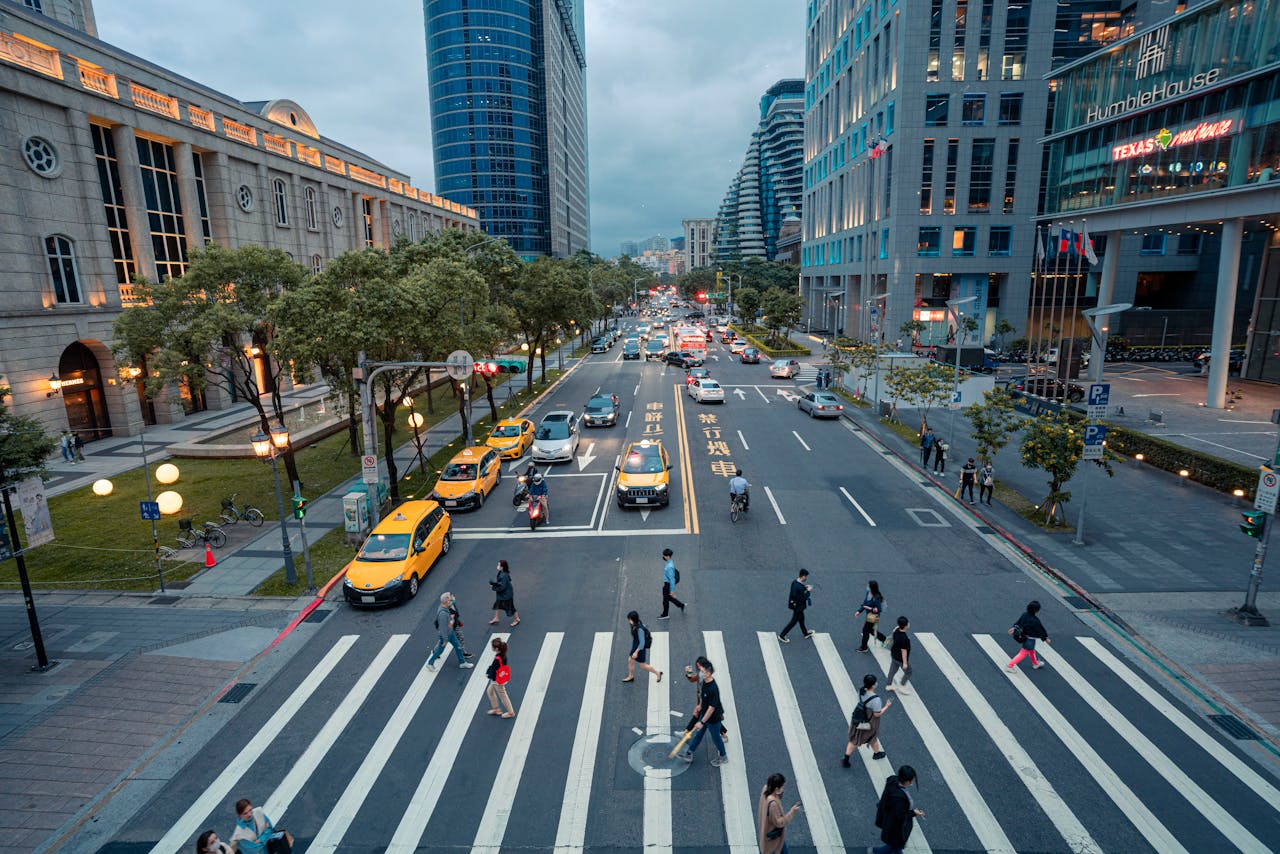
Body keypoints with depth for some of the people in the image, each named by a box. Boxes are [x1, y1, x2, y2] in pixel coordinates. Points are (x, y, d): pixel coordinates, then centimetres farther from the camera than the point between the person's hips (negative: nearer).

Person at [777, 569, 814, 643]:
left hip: (794, 603, 9)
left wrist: (804, 587, 2)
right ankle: (782, 635, 15)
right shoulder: (799, 587, -34)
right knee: (794, 621, 7)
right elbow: (803, 598, -26)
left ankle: (805, 633, 48)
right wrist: (808, 591, -15)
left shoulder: (795, 581, -7)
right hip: (798, 606, -9)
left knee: (801, 618, 27)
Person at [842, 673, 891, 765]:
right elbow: (877, 714, -23)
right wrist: (887, 706, -12)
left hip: (858, 720, 5)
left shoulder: (861, 691, -15)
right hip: (869, 723, -5)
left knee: (854, 740, 21)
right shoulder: (876, 699, -34)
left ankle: (846, 760, 27)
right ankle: (877, 753, 57)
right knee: (873, 738, 28)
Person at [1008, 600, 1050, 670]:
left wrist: (1014, 628, 19)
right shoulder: (1035, 621, -30)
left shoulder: (1024, 614, -10)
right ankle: (1011, 665, 3)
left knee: (1031, 650, 30)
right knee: (1024, 653, 4)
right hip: (1030, 639, -8)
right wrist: (1046, 638, 0)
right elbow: (1040, 629, -15)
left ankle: (1035, 664, 51)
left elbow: (1018, 622, 5)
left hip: (1023, 635, 8)